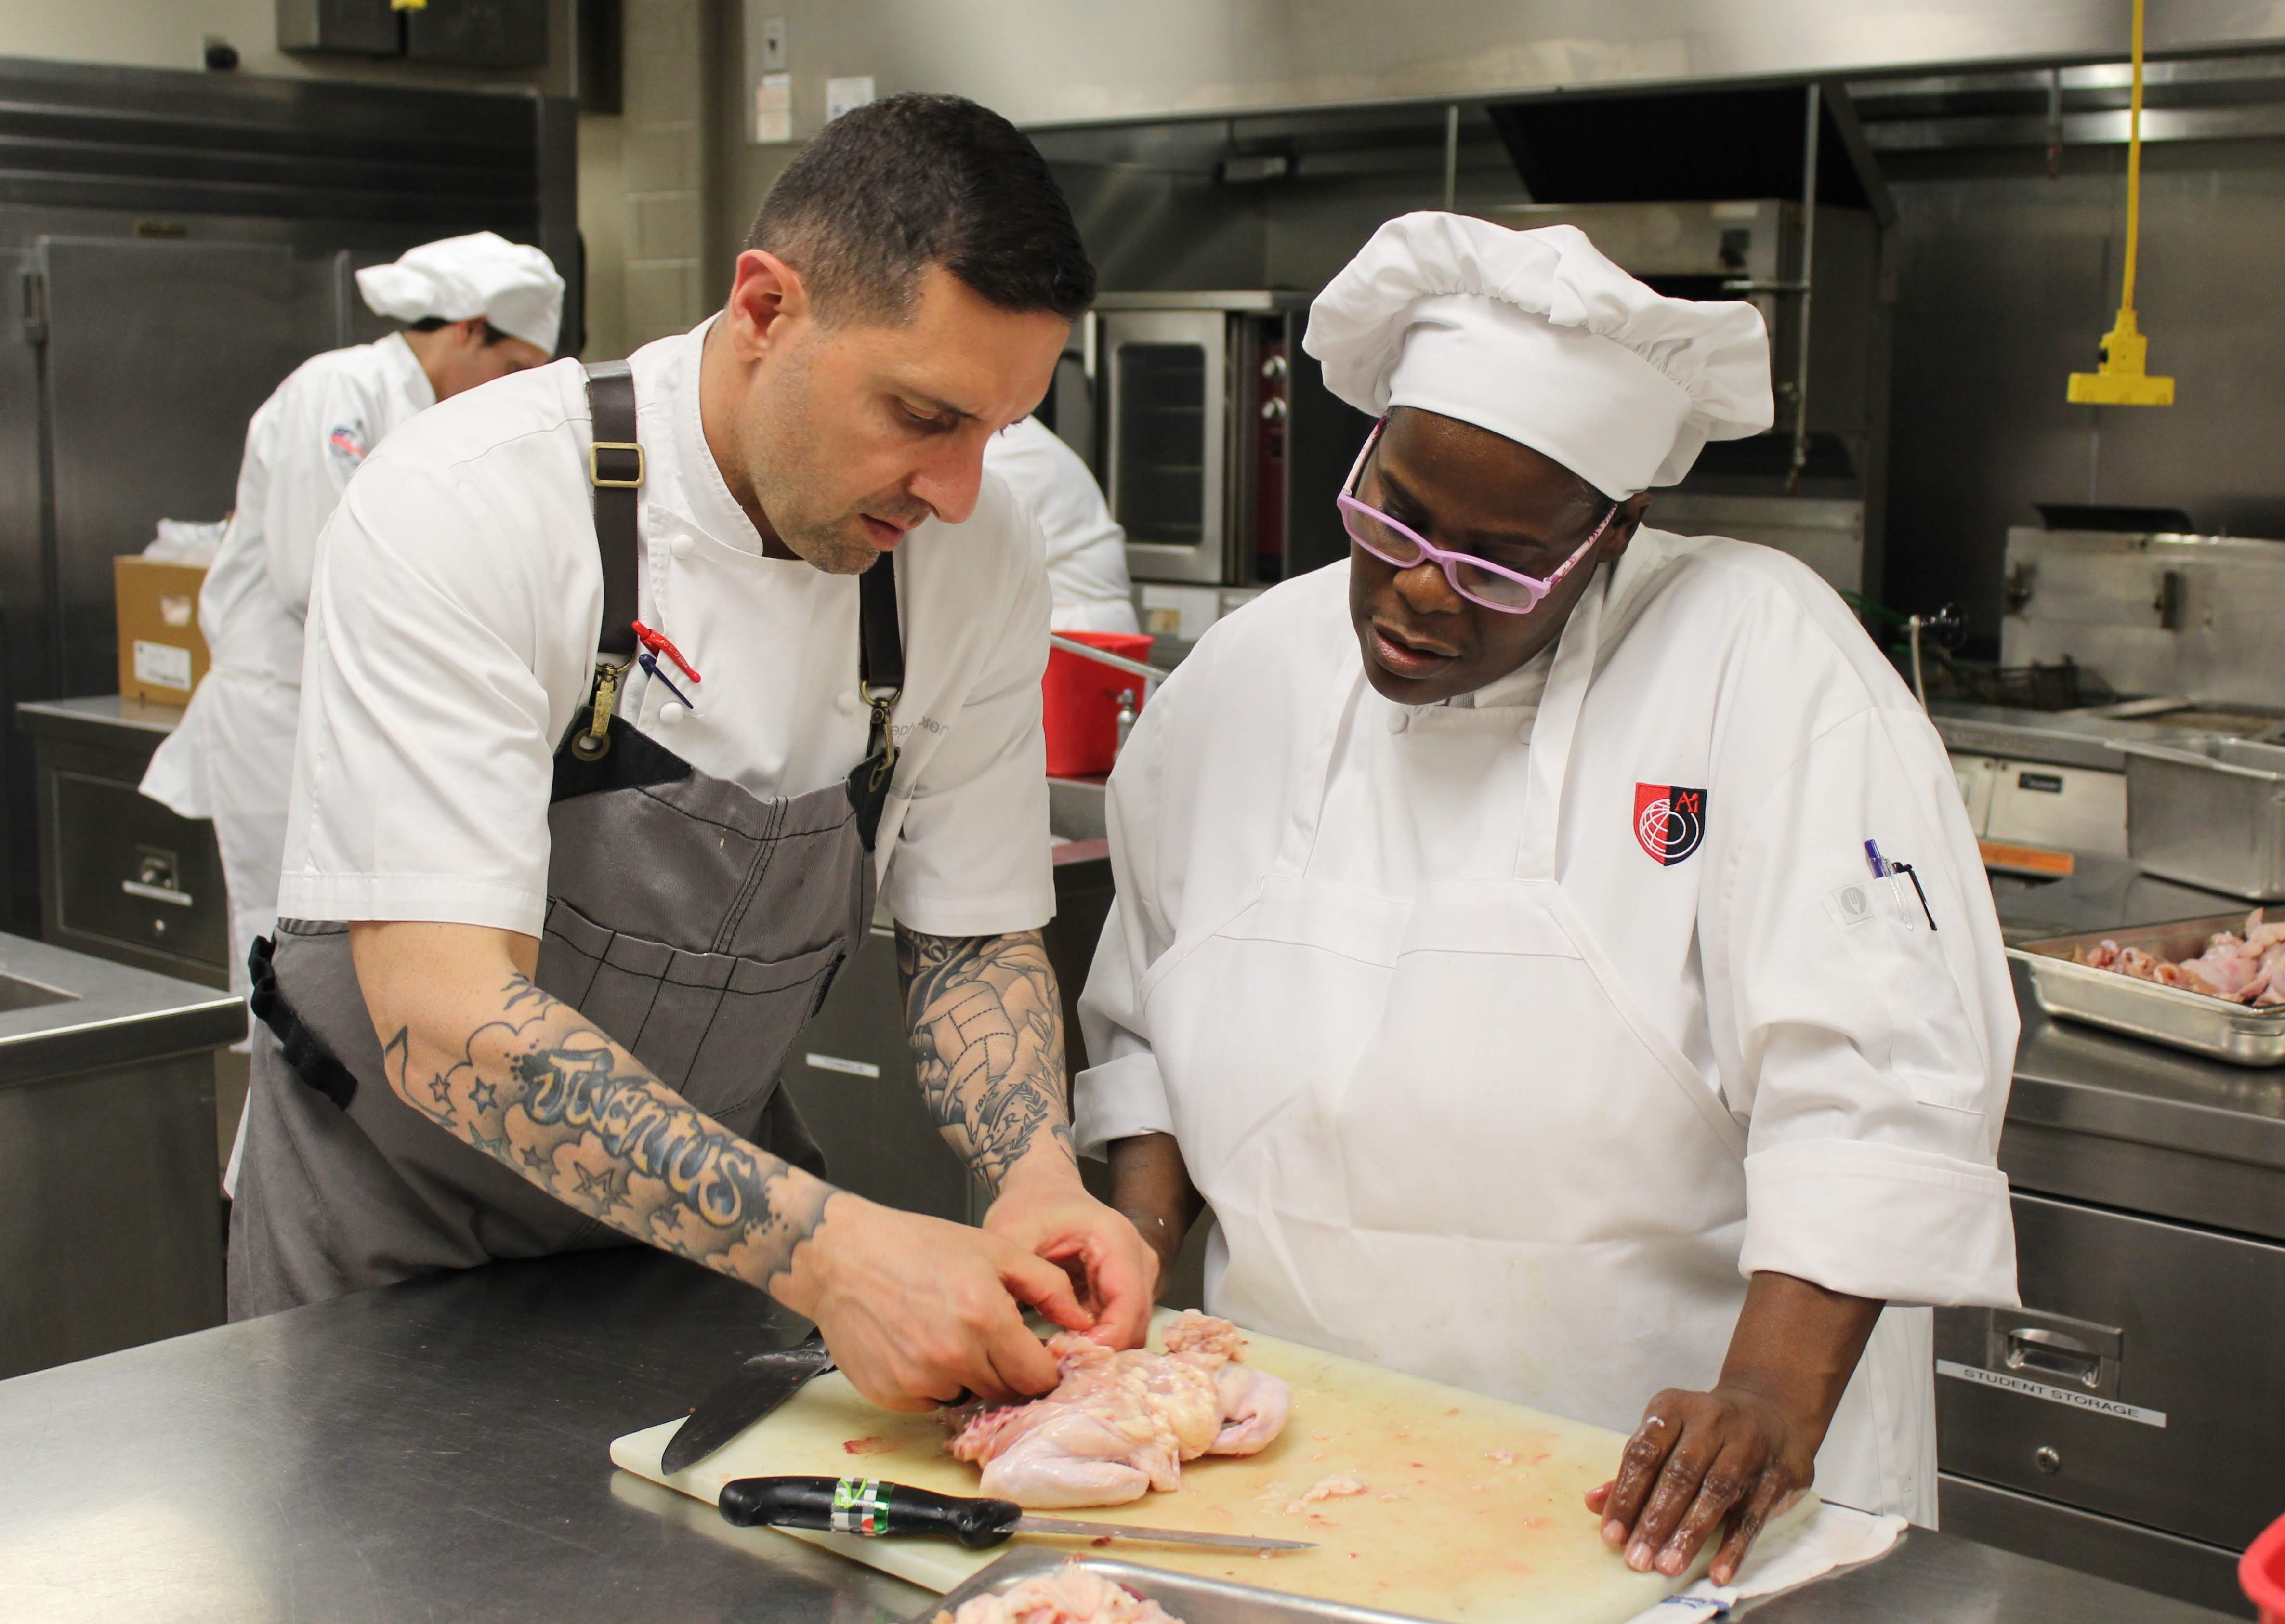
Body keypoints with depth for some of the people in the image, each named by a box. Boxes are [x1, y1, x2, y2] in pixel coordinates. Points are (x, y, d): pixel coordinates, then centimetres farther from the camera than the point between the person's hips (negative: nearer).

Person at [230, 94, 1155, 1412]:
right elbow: (445, 1024, -34)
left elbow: (976, 938, -1)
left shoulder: (981, 561, -11)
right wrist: (826, 1249, -42)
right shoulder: (464, 510, -27)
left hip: (713, 1201, 4)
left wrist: (1040, 1175, -21)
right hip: (399, 1223, -3)